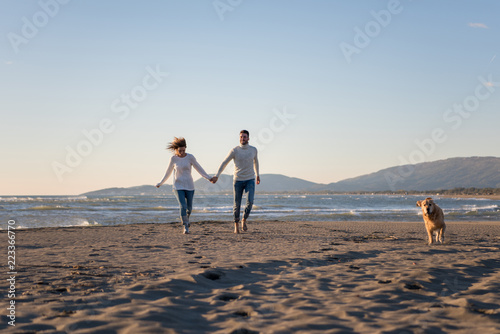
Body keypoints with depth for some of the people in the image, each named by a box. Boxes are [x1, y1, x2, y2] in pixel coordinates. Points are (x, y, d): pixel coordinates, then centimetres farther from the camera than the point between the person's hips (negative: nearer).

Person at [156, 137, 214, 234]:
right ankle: (186, 227, -10)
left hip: (189, 185, 1)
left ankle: (186, 218, 42)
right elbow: (168, 172, 10)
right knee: (182, 206, -16)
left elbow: (199, 169, -1)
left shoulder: (190, 157, -5)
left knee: (189, 207, 9)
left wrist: (208, 178, -9)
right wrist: (161, 183, 16)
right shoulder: (173, 159, -3)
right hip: (178, 186, -1)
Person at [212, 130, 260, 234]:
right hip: (238, 180, -1)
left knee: (250, 201, -17)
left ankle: (244, 220, 7)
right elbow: (224, 163, -5)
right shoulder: (234, 150, -8)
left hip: (250, 180, 1)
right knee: (237, 204, 4)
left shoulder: (253, 150, 1)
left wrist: (257, 175, 29)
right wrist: (217, 176, -13)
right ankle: (236, 224, 24)